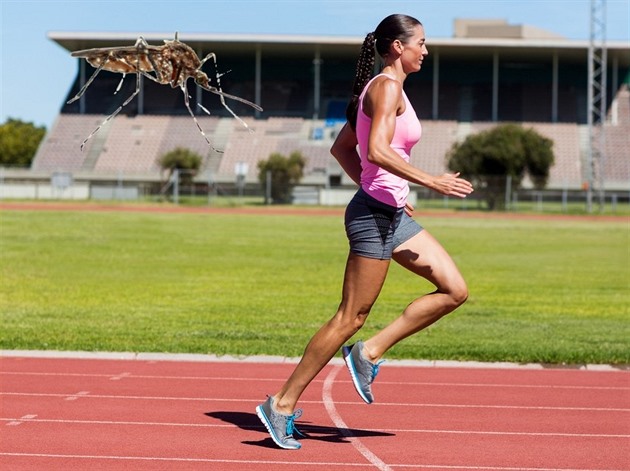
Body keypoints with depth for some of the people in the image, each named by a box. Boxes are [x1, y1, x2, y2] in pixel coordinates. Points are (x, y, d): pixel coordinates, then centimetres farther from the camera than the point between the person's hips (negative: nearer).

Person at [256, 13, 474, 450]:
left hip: (391, 215, 10)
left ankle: (370, 352, 6)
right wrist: (429, 181, -22)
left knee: (454, 290, 6)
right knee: (351, 317, -6)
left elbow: (342, 148, 21)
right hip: (375, 216, -10)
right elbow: (377, 151, -25)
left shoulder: (380, 88, 16)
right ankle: (283, 405, 0)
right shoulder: (387, 87, -12)